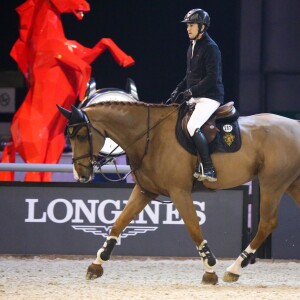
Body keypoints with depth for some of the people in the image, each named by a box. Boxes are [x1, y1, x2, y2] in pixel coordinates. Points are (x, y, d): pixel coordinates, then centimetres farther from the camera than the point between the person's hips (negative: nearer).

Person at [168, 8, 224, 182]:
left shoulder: (210, 47, -13)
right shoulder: (192, 47, 15)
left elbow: (212, 78, -19)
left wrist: (191, 92, -20)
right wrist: (178, 91, 11)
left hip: (210, 96, -10)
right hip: (195, 97, 10)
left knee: (193, 126, -29)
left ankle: (208, 169, -29)